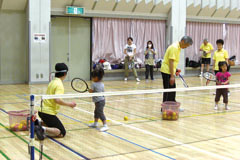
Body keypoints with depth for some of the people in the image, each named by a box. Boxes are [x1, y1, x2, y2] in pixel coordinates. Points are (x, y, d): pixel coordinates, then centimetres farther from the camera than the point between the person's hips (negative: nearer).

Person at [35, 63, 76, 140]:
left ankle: (37, 122, 15)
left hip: (42, 110, 9)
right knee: (62, 133, -5)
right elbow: (57, 100, -29)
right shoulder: (59, 84, -16)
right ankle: (43, 129, -21)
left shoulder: (53, 81, 11)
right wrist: (69, 104, -17)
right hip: (48, 113, -9)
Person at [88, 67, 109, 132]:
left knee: (100, 113, -10)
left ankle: (105, 125, -14)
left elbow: (91, 91, -15)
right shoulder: (102, 84, 5)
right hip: (102, 99, 10)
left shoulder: (94, 84, -18)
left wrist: (89, 90, 8)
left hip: (99, 101, -10)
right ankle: (95, 123, 39)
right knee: (96, 112, 24)